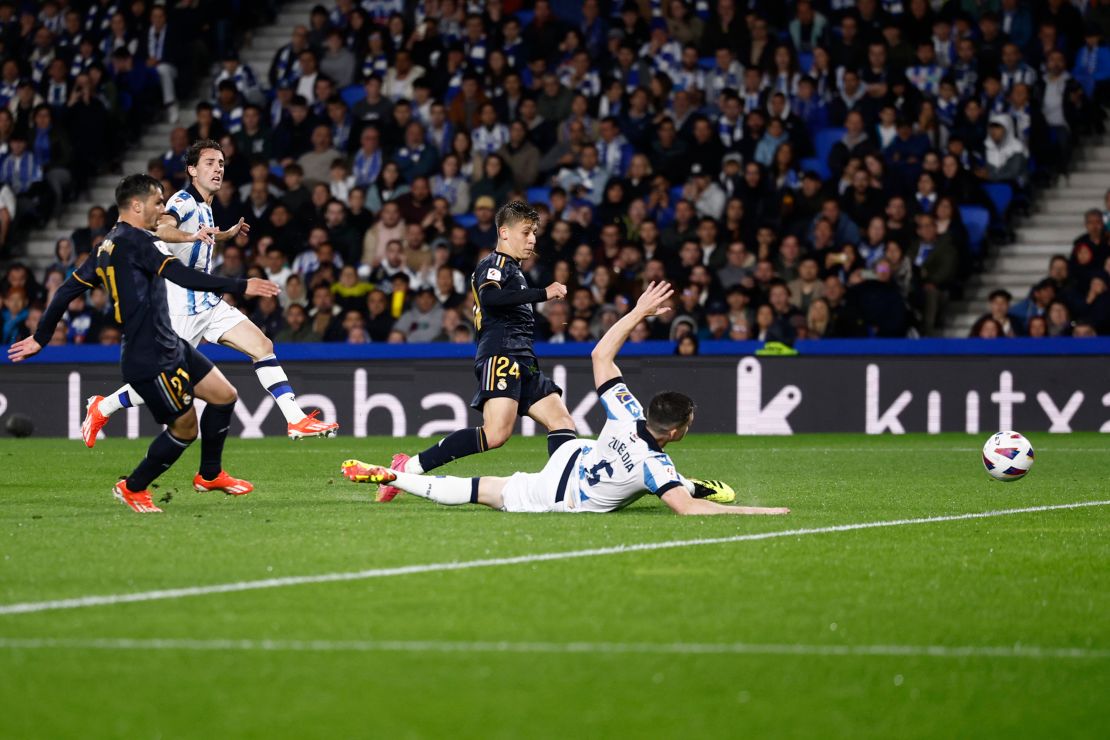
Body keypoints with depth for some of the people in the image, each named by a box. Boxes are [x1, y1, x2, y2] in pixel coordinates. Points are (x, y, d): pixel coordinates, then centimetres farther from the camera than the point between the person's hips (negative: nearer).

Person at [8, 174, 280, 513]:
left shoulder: (108, 246, 13)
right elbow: (183, 277, -26)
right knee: (185, 427, 0)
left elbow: (68, 289, 17)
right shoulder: (134, 240, -15)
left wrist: (40, 337, 25)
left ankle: (210, 475, 27)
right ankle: (133, 488, 16)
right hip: (151, 359, -10)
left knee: (224, 396, 12)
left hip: (170, 346, 10)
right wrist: (240, 286, -27)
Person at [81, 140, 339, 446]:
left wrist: (229, 233, 42)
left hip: (208, 303, 8)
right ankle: (101, 408, 18)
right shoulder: (183, 200, -13)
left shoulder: (204, 206, 14)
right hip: (183, 305, -8)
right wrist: (192, 236, -55)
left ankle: (296, 420, -11)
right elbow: (162, 228, -37)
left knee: (262, 346, -6)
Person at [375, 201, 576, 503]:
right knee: (496, 434, -24)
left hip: (522, 362, 10)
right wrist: (543, 294, -23)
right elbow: (489, 298, -23)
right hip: (500, 356, -10)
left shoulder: (512, 270, 29)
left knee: (563, 422, -2)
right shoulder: (495, 264, -1)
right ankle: (409, 467, -21)